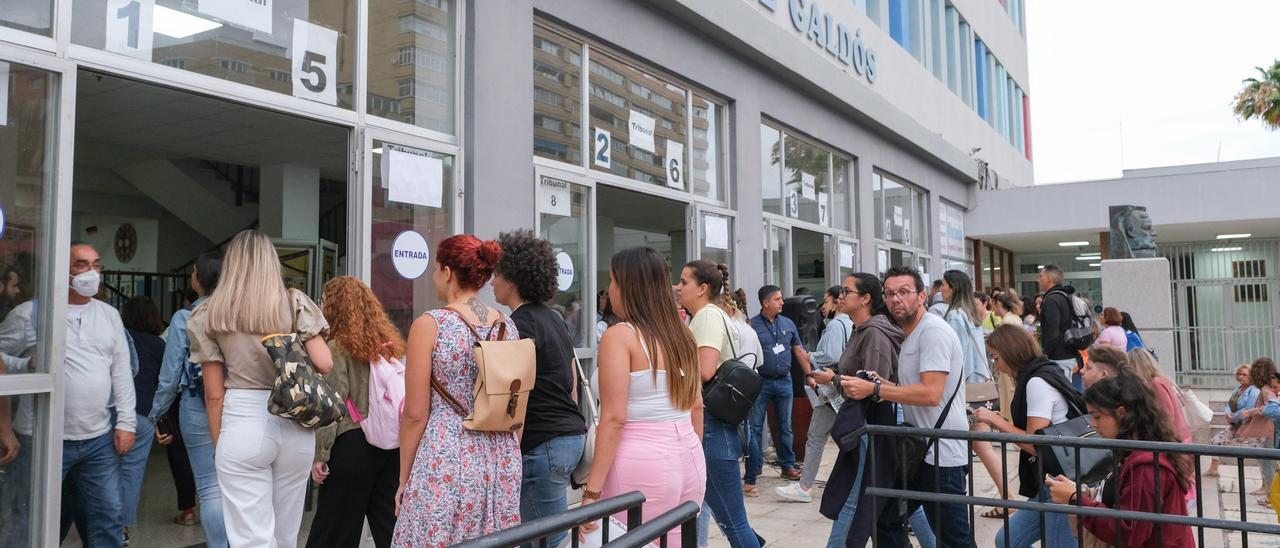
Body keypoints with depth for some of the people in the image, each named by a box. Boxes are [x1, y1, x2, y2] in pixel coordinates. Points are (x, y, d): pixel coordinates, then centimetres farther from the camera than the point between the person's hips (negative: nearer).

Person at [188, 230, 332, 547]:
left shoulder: (209, 315, 3)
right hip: (295, 425, 2)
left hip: (242, 424, -1)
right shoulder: (295, 303, 3)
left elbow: (214, 395, 3)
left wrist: (218, 445, 13)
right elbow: (325, 365, -5)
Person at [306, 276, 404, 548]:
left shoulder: (337, 348, -7)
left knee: (335, 526, 7)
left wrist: (320, 453, -9)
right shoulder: (390, 344, 10)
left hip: (352, 444, -6)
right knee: (390, 523, 9)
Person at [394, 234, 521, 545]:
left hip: (446, 461, -5)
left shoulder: (430, 324, -9)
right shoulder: (508, 327, 5)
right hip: (501, 459, 6)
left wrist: (404, 478, 2)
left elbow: (415, 414, -9)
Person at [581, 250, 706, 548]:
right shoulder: (681, 334, 9)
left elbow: (614, 419, -16)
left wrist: (592, 491, -15)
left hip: (641, 465, -7)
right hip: (689, 458, 7)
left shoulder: (620, 335, -11)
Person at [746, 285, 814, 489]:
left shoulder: (788, 324, 7)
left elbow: (800, 352, 13)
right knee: (754, 429, -2)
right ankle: (750, 477, 2)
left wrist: (810, 375, 9)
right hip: (760, 382, -4)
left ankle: (788, 466, 29)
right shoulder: (752, 325, -6)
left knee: (785, 426, 15)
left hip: (784, 381, 4)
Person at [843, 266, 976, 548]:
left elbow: (930, 394, -25)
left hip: (941, 452, -10)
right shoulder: (911, 335, 16)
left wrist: (874, 389, -22)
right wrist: (882, 384, 6)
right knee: (886, 518, 17)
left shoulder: (934, 331, -15)